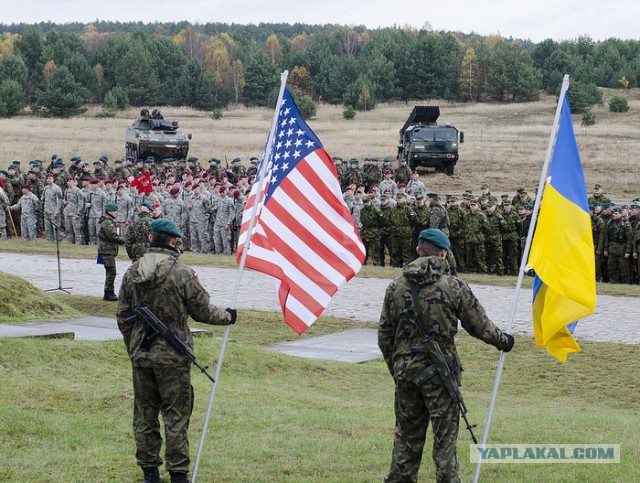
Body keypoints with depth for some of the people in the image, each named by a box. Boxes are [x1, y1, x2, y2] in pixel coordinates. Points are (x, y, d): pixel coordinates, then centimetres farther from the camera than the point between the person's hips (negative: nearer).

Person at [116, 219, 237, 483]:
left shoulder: (132, 273, 2)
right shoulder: (182, 274, -13)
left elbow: (122, 317, 9)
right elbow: (202, 311, -7)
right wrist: (227, 317, 13)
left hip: (141, 356, 4)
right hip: (172, 357, -4)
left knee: (144, 414, 12)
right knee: (176, 415, 2)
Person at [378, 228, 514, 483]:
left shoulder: (395, 288, 2)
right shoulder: (453, 287, -8)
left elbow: (384, 336, 7)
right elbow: (479, 326, 0)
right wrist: (503, 341, 20)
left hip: (405, 371, 4)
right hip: (440, 373, -3)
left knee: (407, 436, 14)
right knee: (445, 438, 2)